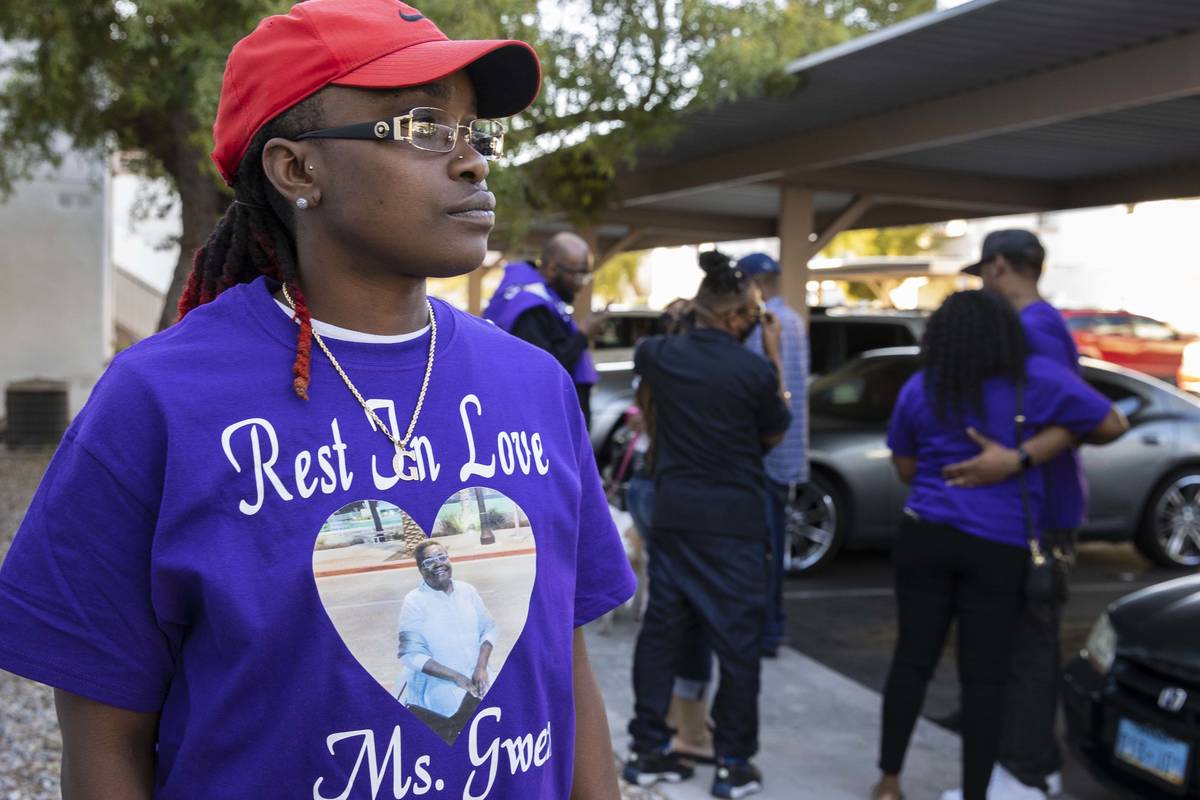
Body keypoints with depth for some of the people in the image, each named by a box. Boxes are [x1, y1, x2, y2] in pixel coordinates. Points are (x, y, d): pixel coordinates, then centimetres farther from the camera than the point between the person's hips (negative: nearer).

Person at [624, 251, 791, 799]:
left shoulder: (660, 354, -1)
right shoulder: (755, 370, -14)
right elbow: (775, 434, 4)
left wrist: (683, 327, 25)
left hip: (672, 512, 5)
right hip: (733, 520, -5)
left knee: (661, 629, 13)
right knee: (737, 640, 4)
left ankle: (648, 749, 19)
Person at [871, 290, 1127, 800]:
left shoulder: (920, 390, 4)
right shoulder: (1036, 380, -4)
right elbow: (1113, 426, 3)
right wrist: (1066, 433, 20)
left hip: (926, 535, 2)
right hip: (1000, 547, -2)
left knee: (912, 658, 11)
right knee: (984, 675, 4)